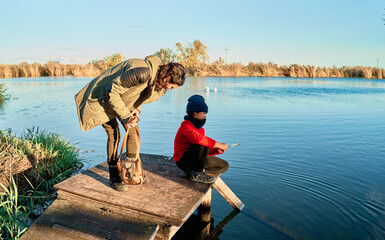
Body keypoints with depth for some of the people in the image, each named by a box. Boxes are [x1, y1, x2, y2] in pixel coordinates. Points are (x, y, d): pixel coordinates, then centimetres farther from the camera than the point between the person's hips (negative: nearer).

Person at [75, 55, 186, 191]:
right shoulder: (143, 73, -38)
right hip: (104, 98, -8)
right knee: (114, 134, -12)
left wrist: (136, 110, -12)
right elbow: (112, 91, -32)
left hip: (122, 100, 8)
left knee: (134, 131, 3)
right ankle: (113, 177, 2)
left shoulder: (159, 85, -9)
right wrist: (125, 116, -30)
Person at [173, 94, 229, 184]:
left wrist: (216, 151, -7)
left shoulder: (201, 129, 11)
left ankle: (190, 171, 4)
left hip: (195, 159, 9)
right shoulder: (186, 126, -17)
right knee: (203, 144, -32)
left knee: (224, 166, 7)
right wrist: (219, 145, -33)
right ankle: (197, 173, -16)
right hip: (183, 160, -9)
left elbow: (205, 152, 13)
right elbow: (197, 138, -39)